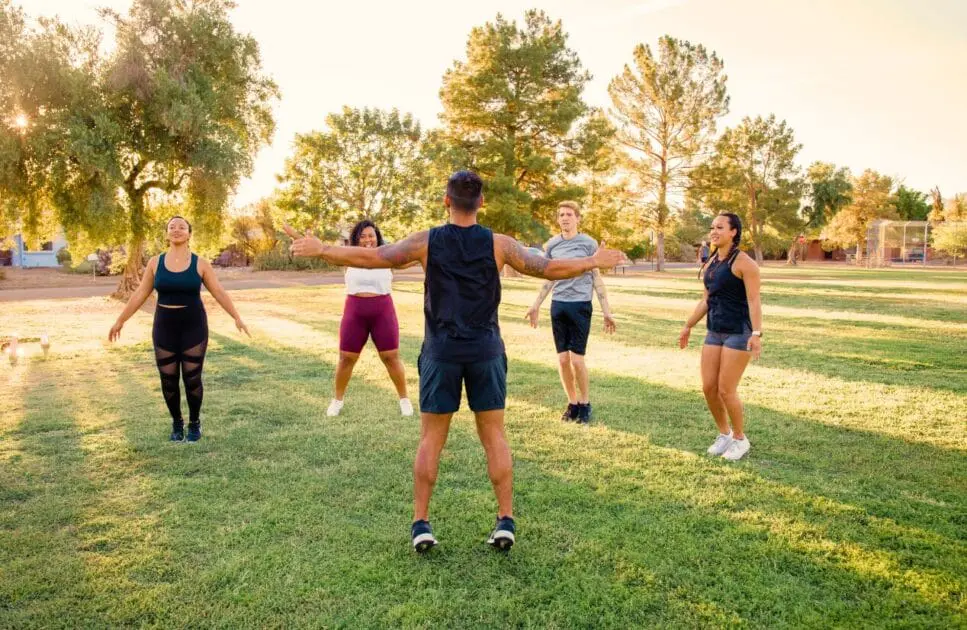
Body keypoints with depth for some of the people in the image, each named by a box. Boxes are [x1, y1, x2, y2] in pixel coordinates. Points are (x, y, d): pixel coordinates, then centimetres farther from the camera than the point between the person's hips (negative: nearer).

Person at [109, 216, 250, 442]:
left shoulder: (200, 263, -4)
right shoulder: (155, 262, 1)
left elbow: (219, 292, -2)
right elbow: (139, 294, 6)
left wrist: (237, 318, -8)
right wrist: (120, 321, 7)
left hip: (193, 327, -2)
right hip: (165, 327, 2)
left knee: (192, 378, -1)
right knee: (169, 380, 4)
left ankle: (194, 422, 20)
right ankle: (177, 422, 26)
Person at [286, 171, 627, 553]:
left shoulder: (426, 242, -5)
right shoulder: (498, 244, -3)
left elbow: (371, 258, -3)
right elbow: (551, 269, 2)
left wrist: (320, 250, 9)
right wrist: (593, 262, 18)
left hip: (441, 352, 0)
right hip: (485, 352, 1)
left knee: (431, 439, 8)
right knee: (494, 436, 9)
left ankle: (421, 524, 10)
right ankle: (506, 521, 10)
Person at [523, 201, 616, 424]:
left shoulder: (588, 243, -2)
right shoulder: (551, 245, 8)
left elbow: (597, 279, 1)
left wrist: (607, 311, -3)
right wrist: (536, 305, 17)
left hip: (580, 305, -4)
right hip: (558, 305, 4)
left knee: (577, 359, -6)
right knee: (562, 359, 4)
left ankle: (585, 404, 12)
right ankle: (572, 403, 20)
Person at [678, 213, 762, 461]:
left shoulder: (743, 262, -11)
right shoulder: (711, 263, 12)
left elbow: (754, 300, -18)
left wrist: (756, 333, -27)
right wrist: (688, 326, 22)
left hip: (739, 332, -7)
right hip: (714, 332, 7)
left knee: (726, 390, -6)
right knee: (709, 388, 5)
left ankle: (740, 439, 15)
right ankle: (724, 434, 25)